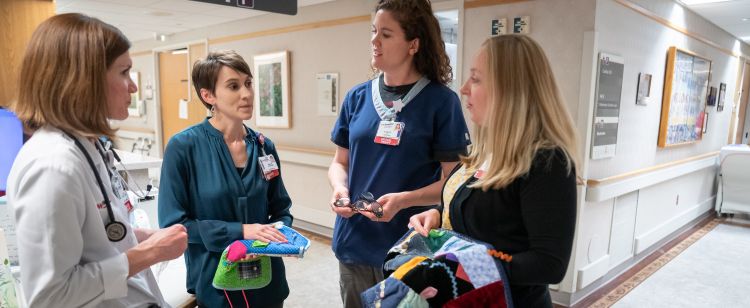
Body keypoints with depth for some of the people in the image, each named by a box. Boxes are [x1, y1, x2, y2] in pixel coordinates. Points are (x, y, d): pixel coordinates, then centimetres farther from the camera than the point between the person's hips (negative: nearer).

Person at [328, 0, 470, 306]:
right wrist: (340, 188, -11)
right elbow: (340, 162, 10)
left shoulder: (441, 100, -10)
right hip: (354, 243, 4)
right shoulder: (358, 96, 3)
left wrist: (403, 200, -23)